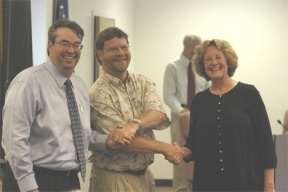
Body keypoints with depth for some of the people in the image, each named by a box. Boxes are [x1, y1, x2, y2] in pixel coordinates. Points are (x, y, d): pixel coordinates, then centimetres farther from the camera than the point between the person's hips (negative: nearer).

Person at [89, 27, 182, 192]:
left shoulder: (143, 83, 6)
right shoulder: (98, 94, -13)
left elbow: (159, 116, -11)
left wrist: (134, 124, -30)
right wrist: (166, 148, -14)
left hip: (144, 175, 6)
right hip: (114, 178, -6)